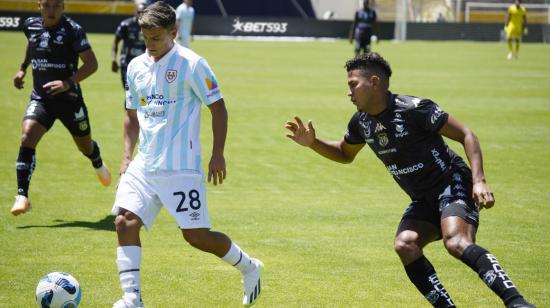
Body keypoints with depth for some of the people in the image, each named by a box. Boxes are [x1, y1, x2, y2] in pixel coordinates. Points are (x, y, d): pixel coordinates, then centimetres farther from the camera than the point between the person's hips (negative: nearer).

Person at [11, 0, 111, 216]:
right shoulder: (31, 26, 1)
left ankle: (98, 165, 53)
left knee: (85, 146, 16)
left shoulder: (72, 30, -15)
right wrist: (22, 68, 20)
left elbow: (91, 64, -16)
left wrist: (68, 83, -28)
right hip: (40, 98, 3)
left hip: (69, 98, -3)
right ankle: (22, 196, -20)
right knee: (27, 139, -21)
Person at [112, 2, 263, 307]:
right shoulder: (136, 66, 9)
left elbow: (218, 108, -4)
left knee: (196, 235, -4)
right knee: (125, 222, -10)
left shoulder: (191, 64, -8)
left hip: (181, 167, -6)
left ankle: (249, 268, 21)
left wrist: (217, 154, -9)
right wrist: (127, 156, 11)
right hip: (144, 165, 6)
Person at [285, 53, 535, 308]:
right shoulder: (361, 122, 4)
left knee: (456, 242, -32)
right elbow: (345, 154, 25)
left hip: (452, 185, -7)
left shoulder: (414, 109, -19)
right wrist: (312, 143, 7)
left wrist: (479, 181, -26)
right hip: (423, 200, 7)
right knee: (404, 245, -19)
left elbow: (466, 135, -16)